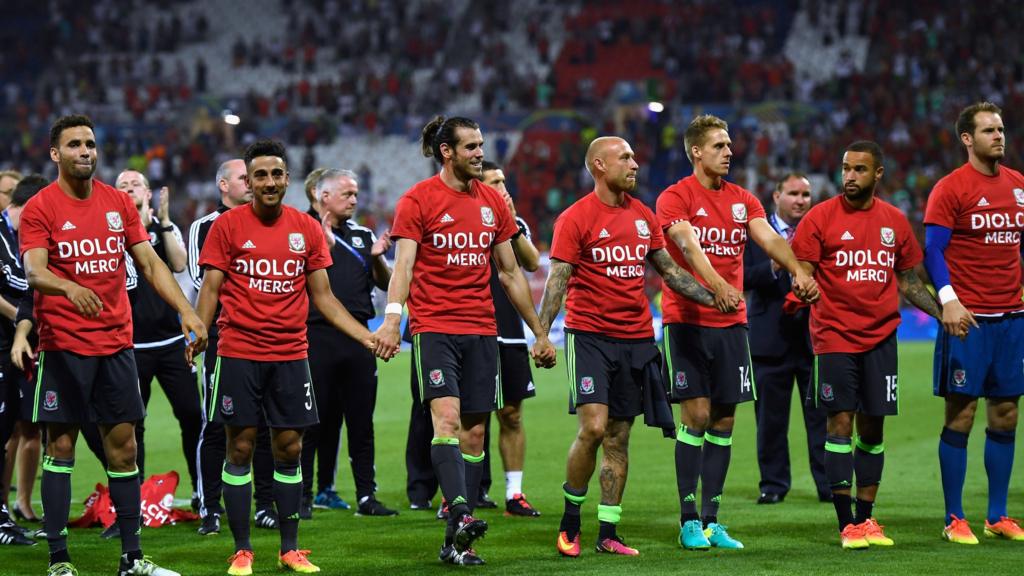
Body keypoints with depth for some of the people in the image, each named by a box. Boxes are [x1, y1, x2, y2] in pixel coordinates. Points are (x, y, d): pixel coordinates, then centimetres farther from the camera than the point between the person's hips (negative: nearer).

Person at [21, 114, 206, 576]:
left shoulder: (118, 203, 9)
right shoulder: (39, 208, -6)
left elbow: (150, 264, 10)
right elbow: (34, 271, -18)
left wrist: (187, 311, -2)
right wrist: (71, 288, -39)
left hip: (116, 343, 5)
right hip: (64, 344, -5)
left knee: (123, 447, 7)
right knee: (61, 446, -2)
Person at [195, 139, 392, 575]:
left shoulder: (307, 229, 7)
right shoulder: (227, 226, -1)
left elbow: (322, 296, 11)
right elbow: (210, 289, -1)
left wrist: (368, 337, 3)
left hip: (291, 355, 3)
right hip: (239, 354, -3)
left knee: (290, 449, 5)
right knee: (240, 448, 0)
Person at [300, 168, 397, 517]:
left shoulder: (364, 236, 15)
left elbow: (386, 284, 14)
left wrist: (378, 258, -5)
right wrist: (323, 245, -19)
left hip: (357, 337, 4)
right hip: (317, 335, -4)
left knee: (361, 422, 4)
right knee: (313, 422, -1)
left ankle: (366, 497, 6)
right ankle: (302, 494, 5)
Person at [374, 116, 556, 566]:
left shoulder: (492, 202, 12)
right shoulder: (418, 200, -3)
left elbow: (510, 273, 19)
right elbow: (403, 264, -12)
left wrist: (539, 332, 19)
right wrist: (392, 318, -28)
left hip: (482, 331, 5)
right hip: (434, 326, -5)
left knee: (474, 431, 3)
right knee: (447, 418, -20)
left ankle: (456, 541, 6)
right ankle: (461, 514, -32)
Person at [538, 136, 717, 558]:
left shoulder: (643, 216, 11)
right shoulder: (576, 218, -6)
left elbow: (668, 270, 19)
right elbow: (557, 280, -10)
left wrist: (713, 297, 10)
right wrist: (542, 335, -20)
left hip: (636, 337, 5)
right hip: (590, 334, -5)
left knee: (618, 437, 6)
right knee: (593, 428, -15)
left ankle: (608, 534, 10)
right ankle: (570, 520, 3)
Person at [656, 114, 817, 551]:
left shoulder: (742, 200, 11)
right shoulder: (675, 198, -6)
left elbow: (770, 239, -3)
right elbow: (690, 247, -22)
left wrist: (797, 271, -23)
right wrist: (718, 287, -39)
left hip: (731, 323, 5)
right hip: (686, 322, -5)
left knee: (724, 421, 5)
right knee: (696, 416, -8)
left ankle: (712, 521, 11)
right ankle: (689, 521, -1)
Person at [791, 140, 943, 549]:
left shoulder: (895, 221, 9)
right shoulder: (820, 217, -2)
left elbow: (908, 282, 17)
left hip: (881, 337, 4)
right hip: (834, 336, -3)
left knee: (872, 428, 6)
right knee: (841, 424, -5)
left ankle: (866, 519, 14)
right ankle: (847, 525, -2)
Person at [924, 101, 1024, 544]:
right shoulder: (951, 188, -6)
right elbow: (932, 250, -8)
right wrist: (948, 299, -20)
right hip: (968, 319, -6)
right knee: (960, 416, -3)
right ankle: (954, 519, 3)